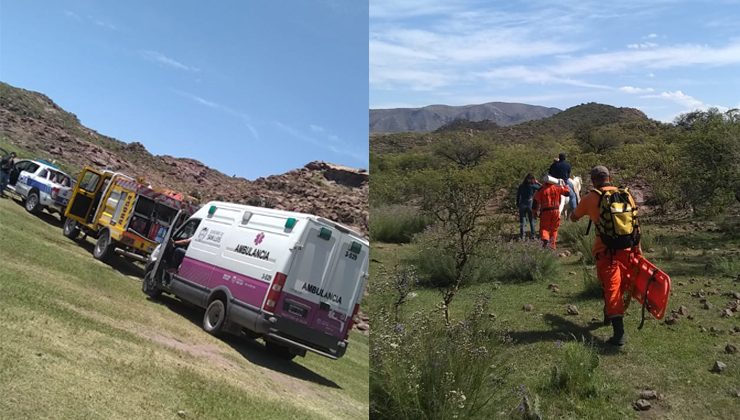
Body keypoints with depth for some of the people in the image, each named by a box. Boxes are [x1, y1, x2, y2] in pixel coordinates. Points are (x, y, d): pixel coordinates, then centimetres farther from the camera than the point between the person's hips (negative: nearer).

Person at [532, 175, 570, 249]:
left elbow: (536, 201, -3)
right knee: (554, 228, 14)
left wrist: (534, 211, 7)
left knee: (544, 227, 4)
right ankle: (553, 244, 14)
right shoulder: (557, 188, 1)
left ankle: (545, 239, -24)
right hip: (556, 211, 2)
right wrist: (564, 185, 27)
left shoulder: (541, 190, -4)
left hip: (545, 212, -2)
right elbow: (567, 192, 12)